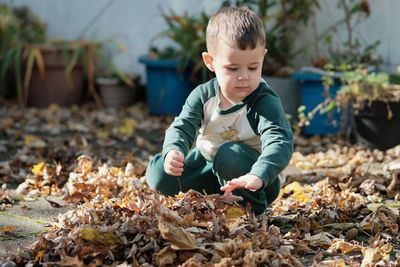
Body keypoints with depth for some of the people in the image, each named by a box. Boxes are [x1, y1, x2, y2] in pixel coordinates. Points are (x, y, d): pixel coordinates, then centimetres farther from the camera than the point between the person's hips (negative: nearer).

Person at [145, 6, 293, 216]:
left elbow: (280, 143, -38)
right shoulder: (203, 96, -10)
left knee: (230, 154, -36)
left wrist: (257, 176, -58)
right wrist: (173, 151, -42)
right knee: (159, 175, -11)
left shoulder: (266, 103, -25)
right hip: (205, 163, 5)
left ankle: (250, 207, -14)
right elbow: (182, 127, -15)